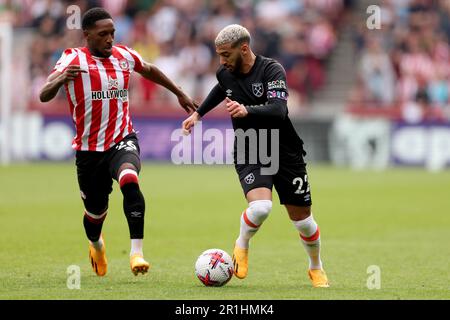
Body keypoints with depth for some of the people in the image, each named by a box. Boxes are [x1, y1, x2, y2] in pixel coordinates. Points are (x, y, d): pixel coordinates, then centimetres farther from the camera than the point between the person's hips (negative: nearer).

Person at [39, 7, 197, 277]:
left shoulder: (124, 56, 4)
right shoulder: (73, 60, -9)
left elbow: (150, 70, 27)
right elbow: (44, 96, -19)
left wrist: (179, 93, 32)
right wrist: (60, 79, -40)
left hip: (123, 140, 1)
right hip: (89, 149, -1)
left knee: (129, 181, -32)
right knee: (96, 212, 12)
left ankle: (137, 252, -32)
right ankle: (96, 244, 50)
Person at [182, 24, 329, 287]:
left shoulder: (272, 70, -17)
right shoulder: (225, 74, -1)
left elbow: (279, 110, -33)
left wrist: (247, 110, -49)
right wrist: (198, 113, 26)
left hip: (285, 154, -2)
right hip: (249, 155, 2)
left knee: (302, 218, 5)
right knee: (261, 206, -27)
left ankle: (316, 268, 32)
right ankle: (242, 245, 3)